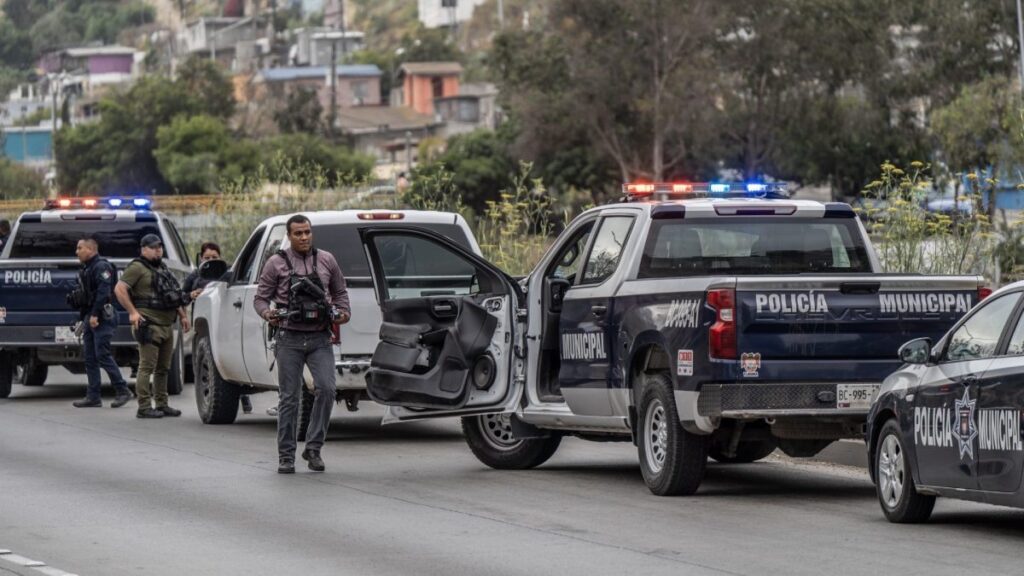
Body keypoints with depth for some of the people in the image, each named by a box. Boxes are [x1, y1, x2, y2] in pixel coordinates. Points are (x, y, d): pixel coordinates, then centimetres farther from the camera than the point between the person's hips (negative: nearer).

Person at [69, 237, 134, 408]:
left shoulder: (101, 267, -11)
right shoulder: (86, 269, 20)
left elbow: (103, 292, -22)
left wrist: (95, 315, -25)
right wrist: (84, 317, 17)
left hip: (102, 318, -10)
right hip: (89, 317, 10)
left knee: (103, 355, -12)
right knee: (90, 358, 7)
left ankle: (122, 391, -5)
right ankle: (93, 397, 9)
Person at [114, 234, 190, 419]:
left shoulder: (163, 268, 22)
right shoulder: (137, 268, -6)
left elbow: (174, 296, 31)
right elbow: (119, 289, -14)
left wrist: (182, 315, 22)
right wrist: (132, 312, -18)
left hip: (167, 325, 9)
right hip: (149, 325, -9)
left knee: (163, 369, 12)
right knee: (147, 367, -10)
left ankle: (162, 405, 19)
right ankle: (144, 407, -11)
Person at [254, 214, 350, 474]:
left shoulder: (326, 260, 9)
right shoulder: (276, 263, 2)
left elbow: (340, 292, 20)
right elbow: (260, 297, 4)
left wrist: (344, 313, 1)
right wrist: (267, 313, -17)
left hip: (320, 338, 1)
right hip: (290, 338, -1)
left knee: (326, 389, -15)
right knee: (288, 398, 1)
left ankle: (313, 448, -2)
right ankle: (286, 457, 8)